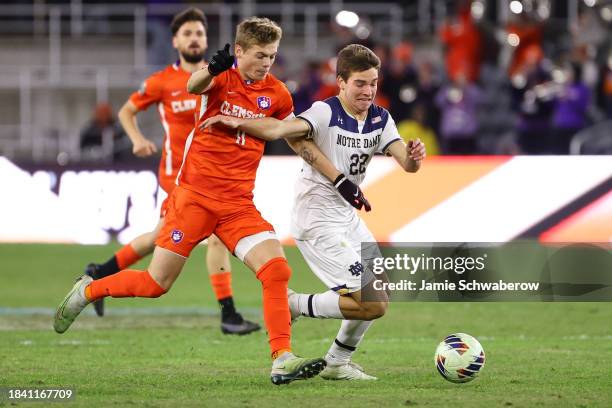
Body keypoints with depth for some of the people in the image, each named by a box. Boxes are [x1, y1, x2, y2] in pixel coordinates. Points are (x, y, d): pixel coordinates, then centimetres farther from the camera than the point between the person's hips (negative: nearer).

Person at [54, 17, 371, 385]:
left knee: (277, 269, -16)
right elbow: (194, 86, -30)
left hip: (238, 203, 4)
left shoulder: (276, 94, 7)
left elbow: (304, 144, 19)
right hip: (196, 194, -4)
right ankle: (87, 290, 23)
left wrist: (341, 181, 15)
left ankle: (283, 360, -14)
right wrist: (212, 70, -54)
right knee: (156, 283, -2)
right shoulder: (223, 78, -6)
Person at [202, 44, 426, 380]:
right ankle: (291, 306, 2)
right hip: (317, 220, -8)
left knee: (377, 303, 13)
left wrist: (414, 156, -32)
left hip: (348, 218, 8)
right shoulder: (326, 113, -18)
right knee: (362, 304, -16)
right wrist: (239, 122, -49)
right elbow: (281, 129, -33)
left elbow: (406, 163, -8)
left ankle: (337, 363, 28)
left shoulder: (379, 119, 3)